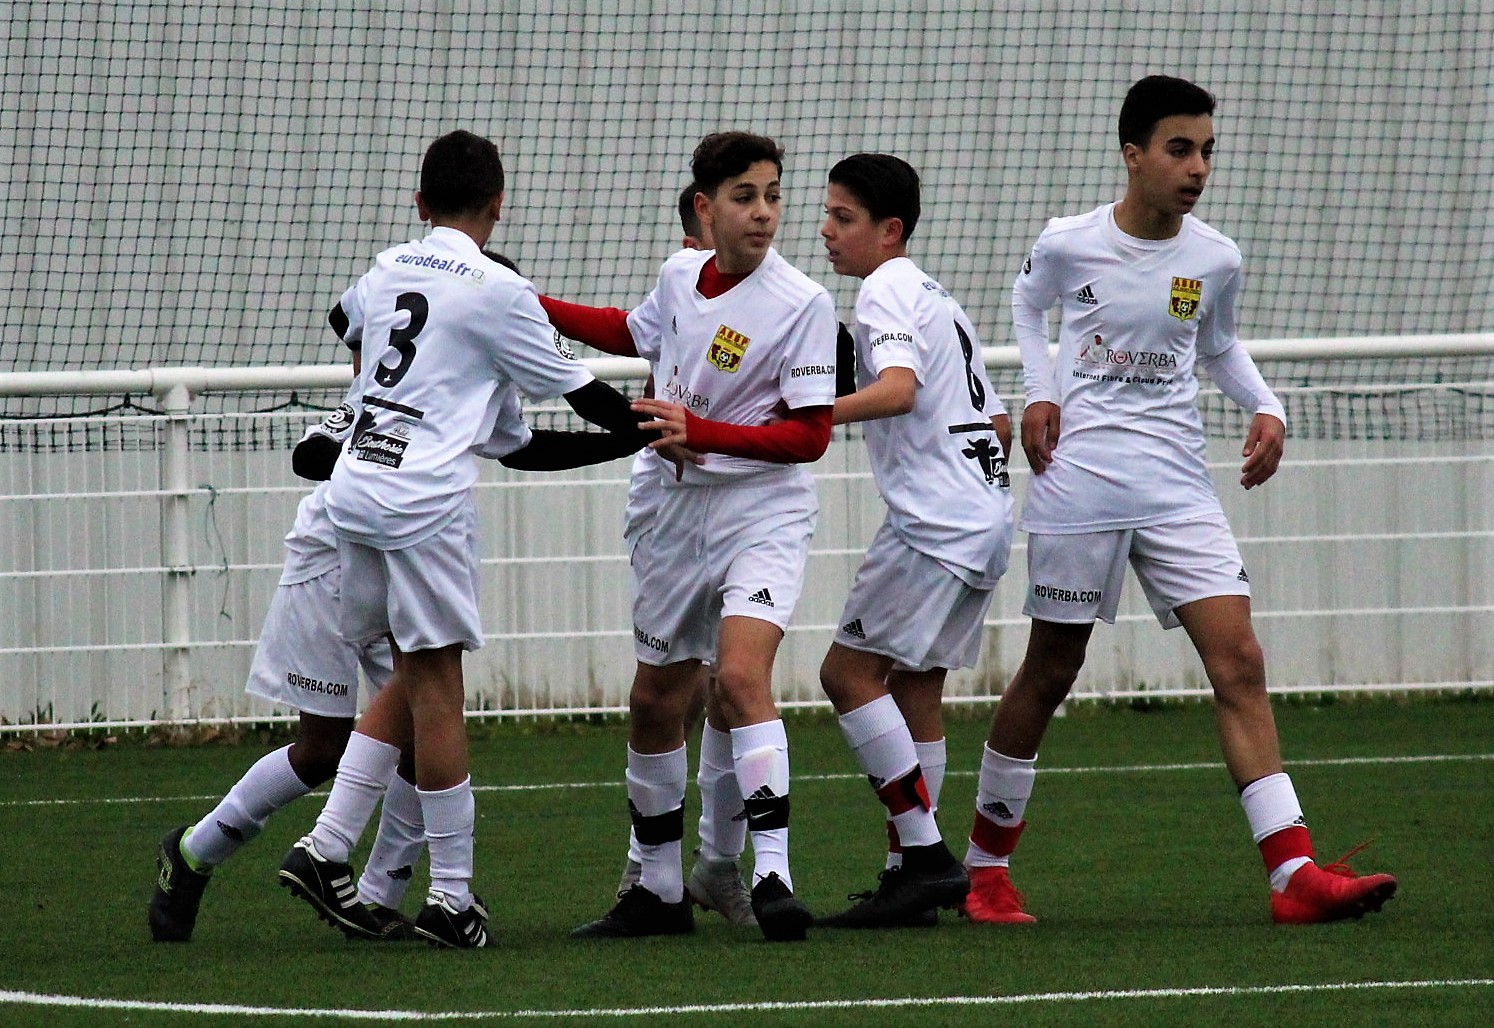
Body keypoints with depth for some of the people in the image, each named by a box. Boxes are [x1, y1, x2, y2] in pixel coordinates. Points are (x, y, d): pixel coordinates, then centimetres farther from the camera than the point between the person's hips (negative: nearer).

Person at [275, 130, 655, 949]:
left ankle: (325, 850, 8)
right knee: (435, 685, -2)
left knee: (416, 675, 15)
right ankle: (451, 897, 1)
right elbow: (578, 391, 1)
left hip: (355, 485, 6)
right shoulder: (495, 290, -6)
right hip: (425, 501, -6)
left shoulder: (385, 271, 13)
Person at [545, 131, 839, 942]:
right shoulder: (680, 274, 4)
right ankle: (658, 890, 27)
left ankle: (773, 876, -31)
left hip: (763, 510, -7)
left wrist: (700, 431, -24)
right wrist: (537, 309, 23)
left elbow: (809, 435, -16)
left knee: (740, 673, -27)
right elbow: (637, 333, 28)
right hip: (682, 510, 7)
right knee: (654, 702, 12)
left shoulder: (801, 303, -14)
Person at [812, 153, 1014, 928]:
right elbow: (999, 423, 26)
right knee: (912, 688, 11)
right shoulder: (936, 299, 24)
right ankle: (912, 873, 9)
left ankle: (927, 856, -14)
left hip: (933, 520, -10)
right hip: (985, 518, 10)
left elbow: (898, 388, -27)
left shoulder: (886, 292, -6)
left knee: (850, 670, -10)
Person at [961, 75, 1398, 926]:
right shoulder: (1070, 244, -4)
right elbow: (1028, 305, 18)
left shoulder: (1215, 260, 3)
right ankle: (988, 865, 22)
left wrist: (1267, 409, 5)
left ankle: (1295, 873, -16)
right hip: (1080, 483, -2)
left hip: (1178, 487, 2)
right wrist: (1040, 392, 3)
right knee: (1050, 673, 5)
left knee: (1240, 663, -10)